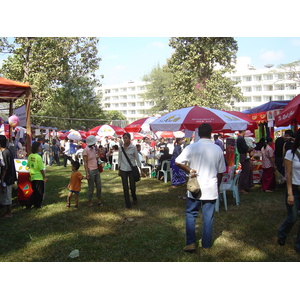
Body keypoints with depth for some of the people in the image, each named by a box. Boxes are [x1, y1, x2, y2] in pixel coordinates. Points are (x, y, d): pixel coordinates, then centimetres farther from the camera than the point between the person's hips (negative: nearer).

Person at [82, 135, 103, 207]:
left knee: (99, 186, 11)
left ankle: (99, 200, 22)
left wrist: (98, 151, 5)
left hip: (96, 170, 7)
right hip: (90, 171, -7)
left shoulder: (94, 148, 6)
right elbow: (85, 162, -15)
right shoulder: (85, 150, -14)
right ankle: (90, 201, 15)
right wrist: (87, 173, -19)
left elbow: (97, 157, 23)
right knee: (91, 187, 2)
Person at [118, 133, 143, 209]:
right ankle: (128, 204, 14)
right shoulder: (121, 147, 2)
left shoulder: (133, 147, -6)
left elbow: (137, 159, -2)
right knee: (125, 187, 2)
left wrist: (141, 170, -3)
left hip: (132, 169, -2)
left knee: (132, 186, 1)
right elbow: (119, 159, 10)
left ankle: (134, 198, 33)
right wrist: (119, 169, 9)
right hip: (123, 169, 2)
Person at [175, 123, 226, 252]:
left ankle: (190, 243, 6)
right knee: (208, 217, 10)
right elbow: (221, 171, 7)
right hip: (211, 189, 1)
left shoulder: (192, 147, -9)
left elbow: (178, 162, -16)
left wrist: (189, 170, -4)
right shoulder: (218, 149, -1)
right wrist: (218, 186, 19)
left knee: (190, 214, 12)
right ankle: (206, 244, 19)